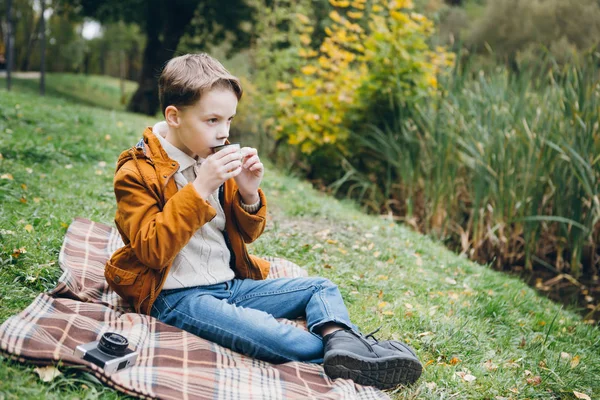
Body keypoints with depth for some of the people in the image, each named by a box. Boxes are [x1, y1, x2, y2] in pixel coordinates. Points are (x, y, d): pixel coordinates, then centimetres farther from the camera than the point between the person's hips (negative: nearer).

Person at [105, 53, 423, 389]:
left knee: (322, 288, 1)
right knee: (265, 332, -35)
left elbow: (247, 235, 16)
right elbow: (153, 250, -22)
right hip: (179, 297, -8)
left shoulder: (216, 160, 10)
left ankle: (343, 344, -26)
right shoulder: (137, 173, -9)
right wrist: (199, 189, -27)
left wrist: (249, 194, -6)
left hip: (231, 284, 8)